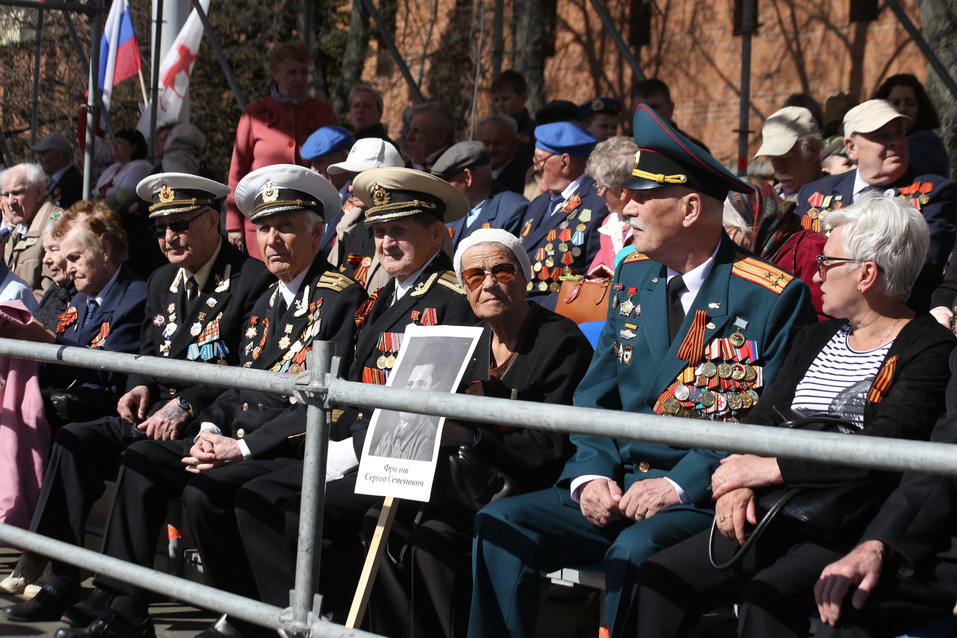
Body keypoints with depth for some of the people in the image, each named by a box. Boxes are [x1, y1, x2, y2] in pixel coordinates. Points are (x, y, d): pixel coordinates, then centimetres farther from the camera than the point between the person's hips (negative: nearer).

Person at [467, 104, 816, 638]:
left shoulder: (774, 297, -8)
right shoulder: (633, 278, 13)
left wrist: (680, 485, -19)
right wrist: (592, 473, -4)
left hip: (708, 497, -6)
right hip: (620, 482, 6)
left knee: (634, 551, -35)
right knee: (502, 524, -14)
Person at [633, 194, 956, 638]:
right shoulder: (816, 340, 20)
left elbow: (882, 449, -20)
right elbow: (763, 420, 14)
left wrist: (767, 469, -16)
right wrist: (737, 480, -9)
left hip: (853, 530, -7)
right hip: (778, 519, 7)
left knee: (767, 597, -33)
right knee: (660, 578, -11)